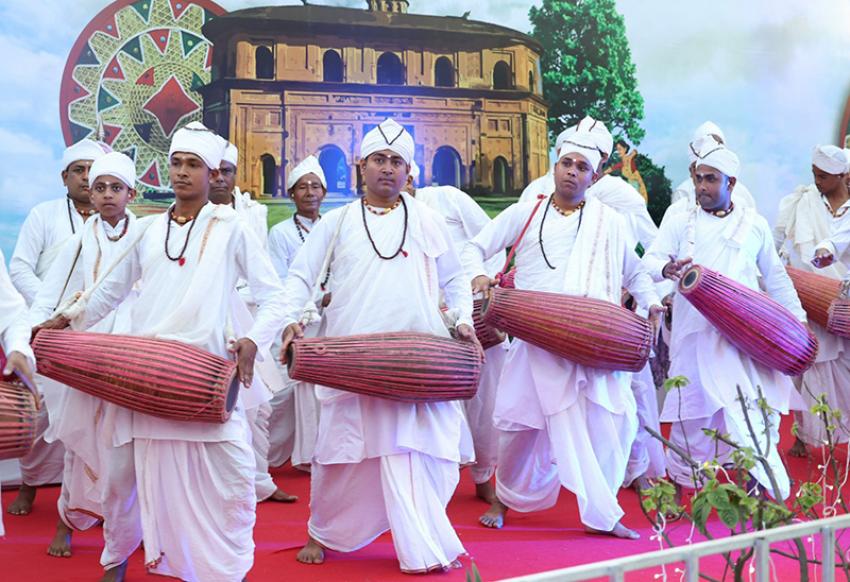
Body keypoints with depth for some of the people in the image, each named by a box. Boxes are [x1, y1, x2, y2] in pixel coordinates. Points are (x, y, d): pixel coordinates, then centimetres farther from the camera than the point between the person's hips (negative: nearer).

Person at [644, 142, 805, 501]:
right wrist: (666, 268, -29)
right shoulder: (678, 222, 7)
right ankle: (677, 485, 14)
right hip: (697, 333, -2)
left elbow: (775, 276, 16)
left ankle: (761, 488, 17)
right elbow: (650, 260, -6)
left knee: (762, 407, 1)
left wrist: (798, 321, 11)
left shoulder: (754, 225, 11)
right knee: (694, 410, -3)